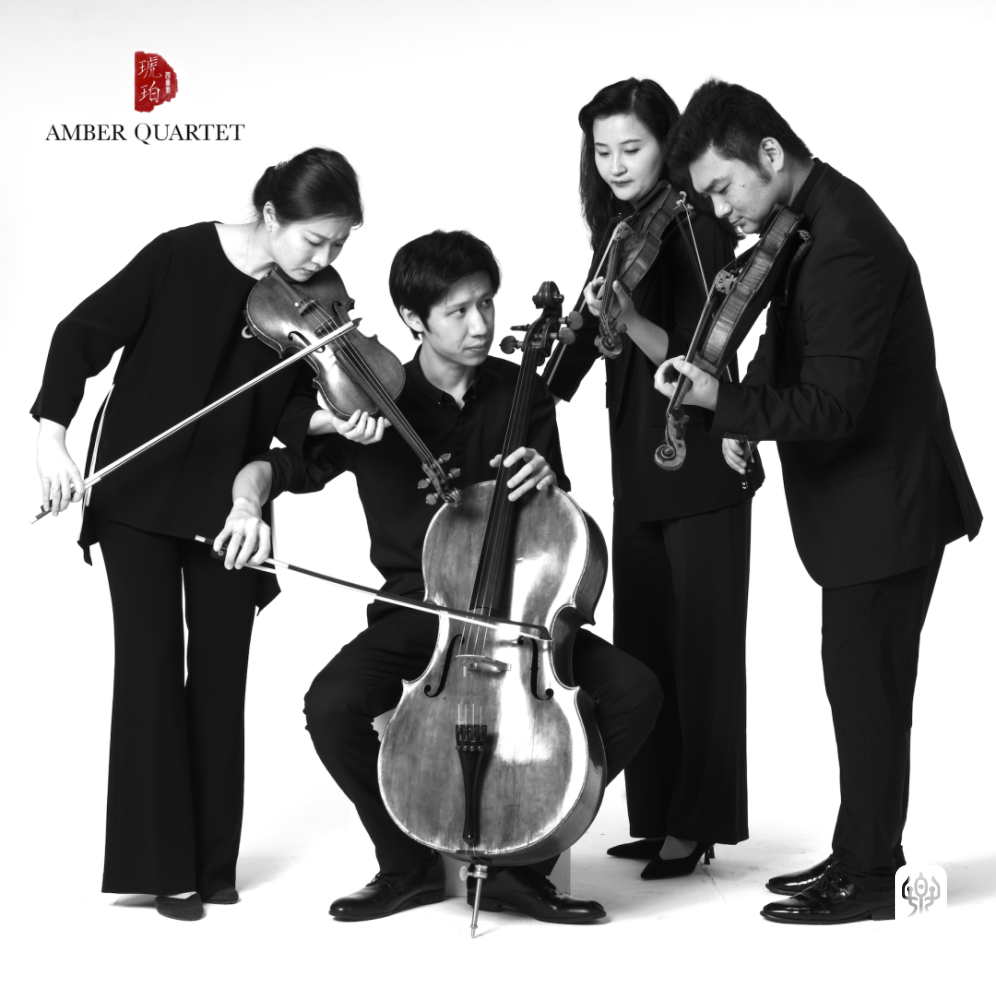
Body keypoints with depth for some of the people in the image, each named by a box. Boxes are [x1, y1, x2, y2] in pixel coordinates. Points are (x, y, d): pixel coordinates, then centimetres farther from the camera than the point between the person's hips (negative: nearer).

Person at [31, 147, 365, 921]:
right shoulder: (180, 257, -17)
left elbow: (289, 407, -4)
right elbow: (83, 335, -13)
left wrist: (331, 419, -25)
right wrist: (54, 439, -22)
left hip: (229, 503, 3)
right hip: (138, 495, -3)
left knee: (220, 676, 6)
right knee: (152, 666, -4)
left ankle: (214, 861, 17)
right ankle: (163, 864, 5)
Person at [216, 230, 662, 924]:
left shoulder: (521, 394, 2)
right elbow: (274, 468, -3)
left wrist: (543, 479, -17)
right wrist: (248, 507, -27)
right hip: (414, 614, -1)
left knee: (634, 692, -22)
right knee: (332, 706, -31)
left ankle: (522, 863, -5)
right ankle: (409, 864, -2)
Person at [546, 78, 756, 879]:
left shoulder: (700, 229, -10)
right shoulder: (617, 234, 9)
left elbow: (694, 358, -17)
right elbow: (587, 346, 10)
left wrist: (629, 321, -31)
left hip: (700, 474, -7)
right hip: (637, 473, 7)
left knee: (699, 652, 0)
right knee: (641, 648, 11)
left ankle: (698, 823, 9)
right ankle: (657, 815, 22)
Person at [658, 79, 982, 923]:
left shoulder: (845, 245, -24)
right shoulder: (810, 219, 8)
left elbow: (831, 406, -26)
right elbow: (797, 355, 16)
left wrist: (721, 402, -28)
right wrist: (742, 414, 0)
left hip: (884, 506, -10)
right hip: (865, 503, 10)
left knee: (865, 688, -1)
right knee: (860, 686, 16)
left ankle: (869, 876, 11)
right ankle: (860, 858, 26)